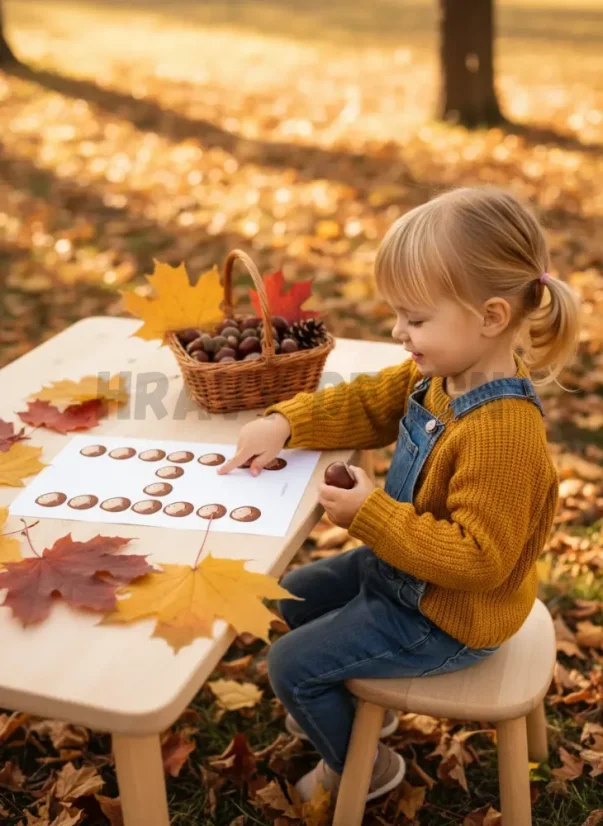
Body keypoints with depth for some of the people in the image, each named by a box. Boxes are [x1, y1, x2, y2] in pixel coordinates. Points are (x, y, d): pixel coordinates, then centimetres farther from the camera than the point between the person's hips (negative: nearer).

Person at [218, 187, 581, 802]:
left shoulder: (501, 432, -37)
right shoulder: (440, 374, -9)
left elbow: (479, 558, -33)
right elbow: (367, 406, 6)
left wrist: (370, 515, -31)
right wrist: (284, 422, -9)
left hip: (446, 618, -9)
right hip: (401, 566, 9)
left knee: (292, 665, -2)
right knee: (293, 598, 23)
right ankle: (358, 702, 44)